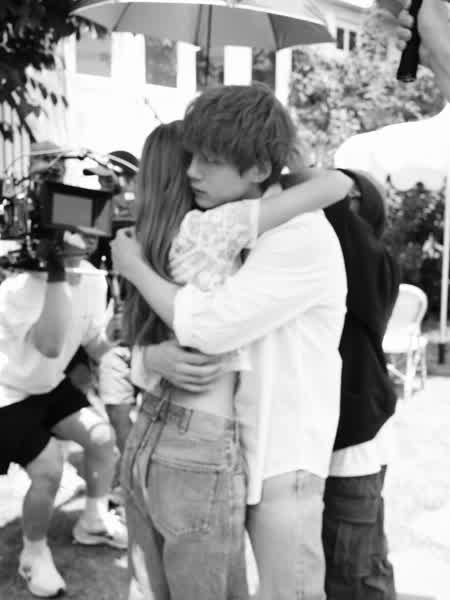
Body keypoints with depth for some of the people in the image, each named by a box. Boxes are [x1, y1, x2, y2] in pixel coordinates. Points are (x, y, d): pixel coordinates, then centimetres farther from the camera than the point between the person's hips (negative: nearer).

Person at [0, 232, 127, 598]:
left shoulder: (91, 280, -8)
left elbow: (96, 348, 0)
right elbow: (51, 346, -43)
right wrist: (56, 274, -44)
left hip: (48, 385, 7)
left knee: (102, 436, -2)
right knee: (49, 469, -15)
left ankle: (93, 521, 23)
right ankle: (34, 554, 13)